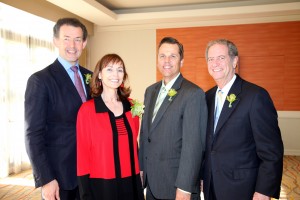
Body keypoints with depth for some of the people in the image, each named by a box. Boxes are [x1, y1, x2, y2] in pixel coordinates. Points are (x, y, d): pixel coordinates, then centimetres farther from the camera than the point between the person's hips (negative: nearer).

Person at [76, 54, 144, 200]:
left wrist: (140, 173, 9)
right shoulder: (87, 110, -10)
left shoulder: (131, 106, 2)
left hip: (131, 183, 4)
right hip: (101, 185, -4)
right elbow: (83, 153, -8)